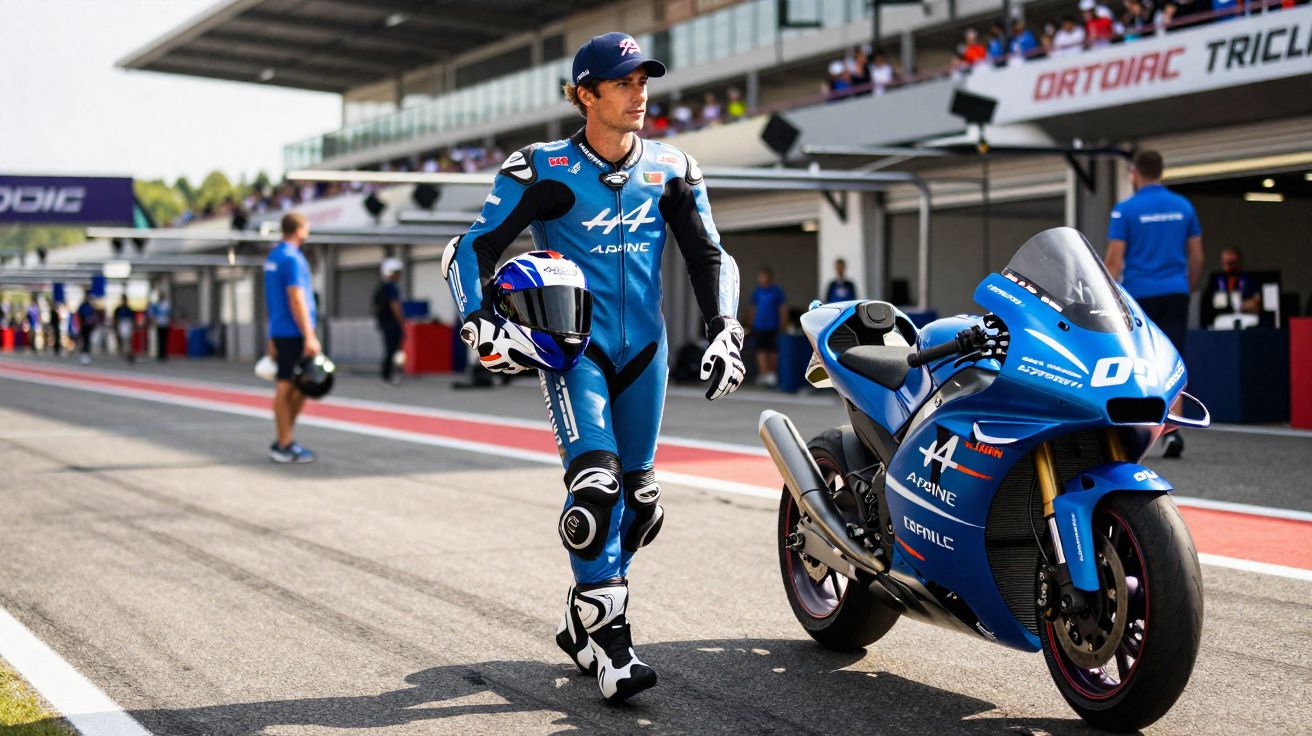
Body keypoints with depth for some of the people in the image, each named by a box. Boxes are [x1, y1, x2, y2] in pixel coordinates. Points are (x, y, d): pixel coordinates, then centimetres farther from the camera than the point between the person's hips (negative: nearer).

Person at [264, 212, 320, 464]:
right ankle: (285, 446, -1)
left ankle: (284, 442, 15)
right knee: (287, 387, -5)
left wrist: (273, 338, 24)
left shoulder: (272, 257, 17)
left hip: (279, 332, 9)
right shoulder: (292, 258, -13)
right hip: (293, 332, -9)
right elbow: (296, 300, -19)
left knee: (296, 386, 13)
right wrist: (309, 337, -19)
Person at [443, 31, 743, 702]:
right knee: (594, 484, -20)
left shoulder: (671, 170, 5)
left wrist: (723, 332, -1)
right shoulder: (543, 170, -7)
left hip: (643, 348, 5)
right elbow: (472, 249, -5)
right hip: (573, 345, -5)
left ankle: (583, 622, 25)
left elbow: (709, 257, 11)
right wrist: (481, 326, -18)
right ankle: (608, 643, -13)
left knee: (636, 493, 8)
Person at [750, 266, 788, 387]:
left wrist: (782, 324, -4)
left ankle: (773, 374, 11)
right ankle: (764, 374, -7)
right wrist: (752, 323, 14)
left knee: (773, 351, 2)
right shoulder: (757, 291, 9)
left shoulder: (777, 290, -2)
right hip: (759, 326, 3)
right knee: (761, 351, -4)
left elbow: (783, 308, 0)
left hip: (773, 327, -3)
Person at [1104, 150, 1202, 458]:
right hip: (1175, 294, 3)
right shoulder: (1184, 207, 8)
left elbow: (1114, 260, -8)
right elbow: (1196, 257, 11)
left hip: (1139, 294, -3)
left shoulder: (1125, 210, -4)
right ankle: (1172, 430, -12)